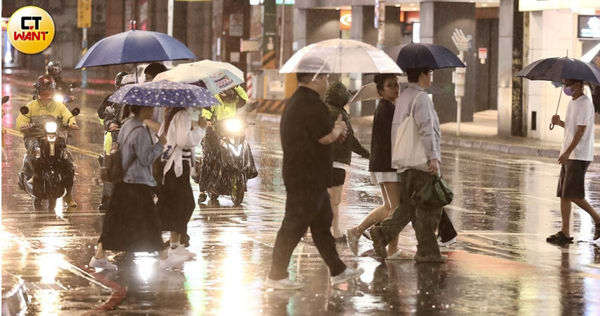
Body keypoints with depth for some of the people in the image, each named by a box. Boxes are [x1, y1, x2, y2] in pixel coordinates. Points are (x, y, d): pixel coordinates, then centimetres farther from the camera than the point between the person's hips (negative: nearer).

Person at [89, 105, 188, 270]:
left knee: (115, 219, 10)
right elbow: (145, 159, -20)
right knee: (150, 219, 2)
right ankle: (164, 257, 11)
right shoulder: (140, 131, -19)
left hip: (123, 181, 9)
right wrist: (160, 145, -9)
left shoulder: (126, 126, 11)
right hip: (138, 183, -9)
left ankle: (99, 256, 8)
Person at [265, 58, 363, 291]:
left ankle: (338, 271, 23)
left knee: (322, 223, 16)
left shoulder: (295, 102, 16)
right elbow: (326, 137, -20)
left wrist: (334, 130, 11)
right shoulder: (311, 104, -18)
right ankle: (276, 276, -1)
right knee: (294, 227, -6)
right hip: (307, 178, -11)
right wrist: (338, 129, 1)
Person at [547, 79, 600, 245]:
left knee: (573, 195, -10)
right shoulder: (572, 103, 16)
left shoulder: (585, 103, -13)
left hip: (579, 156, -9)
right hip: (568, 156, 9)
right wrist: (559, 122, 3)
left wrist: (567, 152, -22)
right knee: (564, 195, 5)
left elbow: (581, 130, -19)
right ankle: (565, 233, 7)